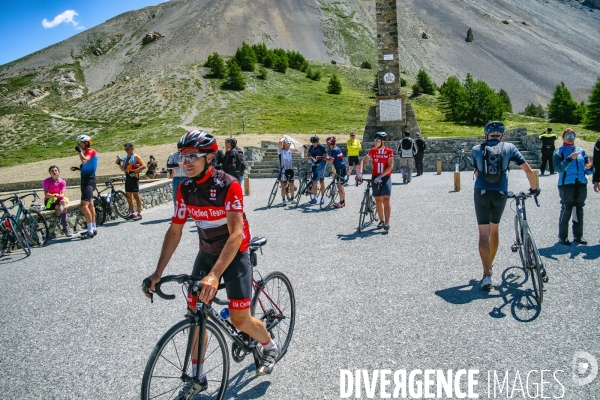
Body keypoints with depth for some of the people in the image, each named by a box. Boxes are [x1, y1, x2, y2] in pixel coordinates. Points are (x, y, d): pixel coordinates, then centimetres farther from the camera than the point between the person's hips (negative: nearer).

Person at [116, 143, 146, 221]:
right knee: (128, 196, 8)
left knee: (136, 195, -4)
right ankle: (132, 213, 15)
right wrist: (119, 164, 3)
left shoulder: (136, 157, -4)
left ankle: (139, 214, 0)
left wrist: (134, 171, -20)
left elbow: (143, 166, -12)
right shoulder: (125, 158, 16)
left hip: (134, 177, -7)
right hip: (127, 178, 7)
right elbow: (123, 169, 20)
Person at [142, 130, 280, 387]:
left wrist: (214, 275, -42)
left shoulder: (228, 185, -26)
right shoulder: (185, 188, -8)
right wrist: (158, 273, -8)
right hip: (206, 253, 6)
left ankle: (270, 348, 29)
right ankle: (197, 375, 20)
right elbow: (174, 231, -4)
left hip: (235, 254, -5)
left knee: (240, 320, -3)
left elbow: (235, 235, -33)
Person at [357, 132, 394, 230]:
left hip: (386, 177, -3)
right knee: (378, 200, 8)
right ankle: (381, 221, 22)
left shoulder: (389, 151, -5)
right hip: (375, 178, 3)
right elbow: (363, 161, 9)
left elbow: (390, 166, -12)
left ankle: (387, 223, -16)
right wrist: (360, 172, -8)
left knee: (386, 200, -15)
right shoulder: (373, 151, 3)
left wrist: (380, 176, -21)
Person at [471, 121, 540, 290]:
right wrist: (534, 188, 19)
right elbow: (528, 170, 6)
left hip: (481, 193, -1)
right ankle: (489, 266, 35)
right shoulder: (509, 148, 6)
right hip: (500, 194, 1)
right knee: (494, 230, 21)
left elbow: (477, 173, 10)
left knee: (484, 234, -1)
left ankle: (486, 274, -11)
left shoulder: (476, 150, 6)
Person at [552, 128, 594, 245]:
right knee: (566, 210, -4)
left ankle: (578, 235, 20)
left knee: (579, 210, 10)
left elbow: (587, 171, 13)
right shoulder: (559, 151, 1)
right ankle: (563, 237, 5)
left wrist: (590, 168, -9)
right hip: (566, 184, -4)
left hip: (581, 184, 4)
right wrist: (569, 158, -24)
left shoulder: (581, 151, 13)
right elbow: (558, 168, -14)